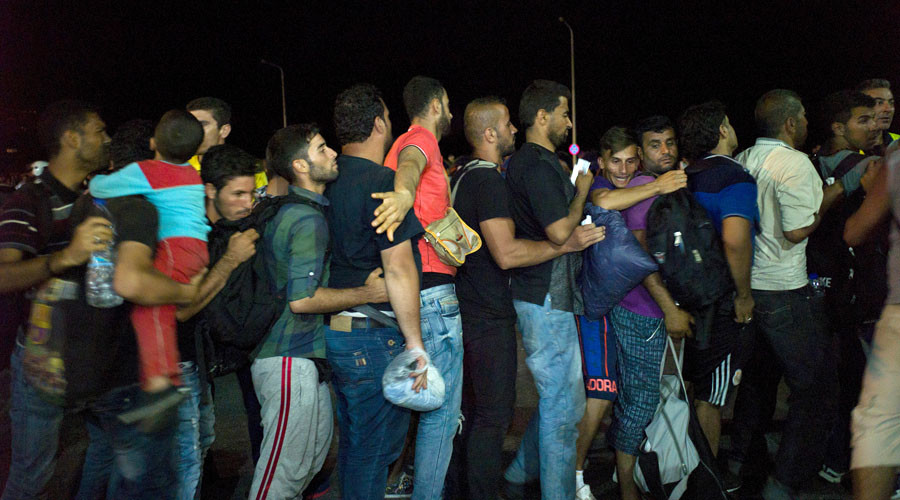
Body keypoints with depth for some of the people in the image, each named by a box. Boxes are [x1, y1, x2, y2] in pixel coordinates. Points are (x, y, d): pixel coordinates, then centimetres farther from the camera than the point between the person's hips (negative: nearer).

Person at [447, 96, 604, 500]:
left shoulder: (461, 176, 12)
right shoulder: (489, 180, -18)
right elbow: (506, 253, -27)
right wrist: (567, 243, -20)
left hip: (466, 311, 10)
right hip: (489, 317, -10)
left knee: (469, 406, 19)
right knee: (494, 413, -1)